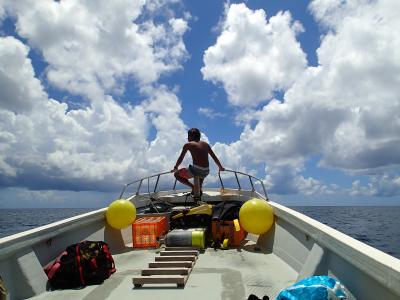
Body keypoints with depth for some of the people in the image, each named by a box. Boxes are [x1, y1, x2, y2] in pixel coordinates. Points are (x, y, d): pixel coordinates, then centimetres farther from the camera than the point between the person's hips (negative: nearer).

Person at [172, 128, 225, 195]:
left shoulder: (188, 145, 5)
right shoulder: (205, 144, 17)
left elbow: (181, 158, 9)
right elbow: (214, 157, 22)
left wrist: (175, 168, 24)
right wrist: (221, 167, 34)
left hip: (196, 170, -6)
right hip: (206, 172, 6)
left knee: (177, 174, 16)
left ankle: (193, 187, 1)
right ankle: (199, 188, 19)